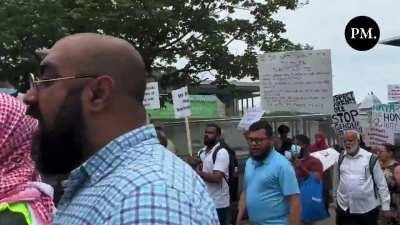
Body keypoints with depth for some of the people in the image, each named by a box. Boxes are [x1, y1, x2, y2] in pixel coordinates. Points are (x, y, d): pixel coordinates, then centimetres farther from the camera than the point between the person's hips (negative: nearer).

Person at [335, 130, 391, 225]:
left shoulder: (370, 158, -8)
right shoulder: (340, 159, 3)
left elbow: (381, 184, -3)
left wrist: (385, 206, -2)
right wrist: (334, 202, 16)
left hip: (368, 209, -3)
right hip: (344, 209, 3)